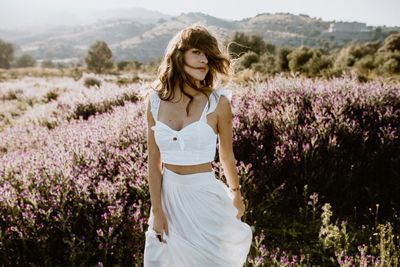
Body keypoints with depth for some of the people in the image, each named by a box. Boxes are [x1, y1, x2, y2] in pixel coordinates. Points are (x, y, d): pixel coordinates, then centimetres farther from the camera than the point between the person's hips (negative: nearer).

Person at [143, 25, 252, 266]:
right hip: (168, 195, 3)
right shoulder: (156, 101, -5)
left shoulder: (217, 102, -11)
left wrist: (236, 195, 15)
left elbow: (227, 155, 2)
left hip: (205, 195, -2)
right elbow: (154, 160, -3)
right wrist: (157, 211, -4)